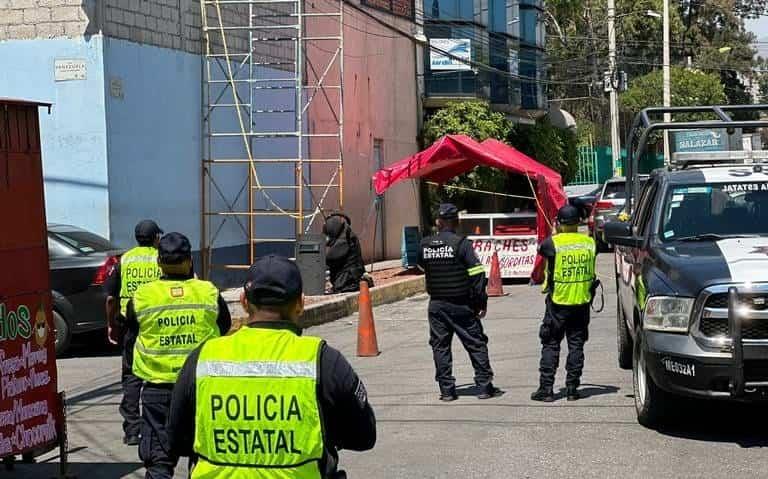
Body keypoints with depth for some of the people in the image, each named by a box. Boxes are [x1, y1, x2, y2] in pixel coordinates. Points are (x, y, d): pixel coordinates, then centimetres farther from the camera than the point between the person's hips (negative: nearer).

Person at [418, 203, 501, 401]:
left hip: (436, 304, 3)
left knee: (440, 346, 9)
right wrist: (481, 302, -7)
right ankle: (484, 386, 7)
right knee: (476, 344, 7)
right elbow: (477, 274, -13)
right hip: (461, 304, -3)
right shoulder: (462, 243, -12)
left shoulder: (425, 245, 0)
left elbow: (422, 267, 16)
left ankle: (446, 390, 8)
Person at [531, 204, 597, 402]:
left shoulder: (552, 243, -12)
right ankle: (572, 388, 8)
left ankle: (546, 389, 2)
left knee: (550, 345, 4)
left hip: (558, 303, -3)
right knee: (576, 345, 8)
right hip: (582, 303, 3)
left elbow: (541, 249, 8)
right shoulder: (589, 243, 0)